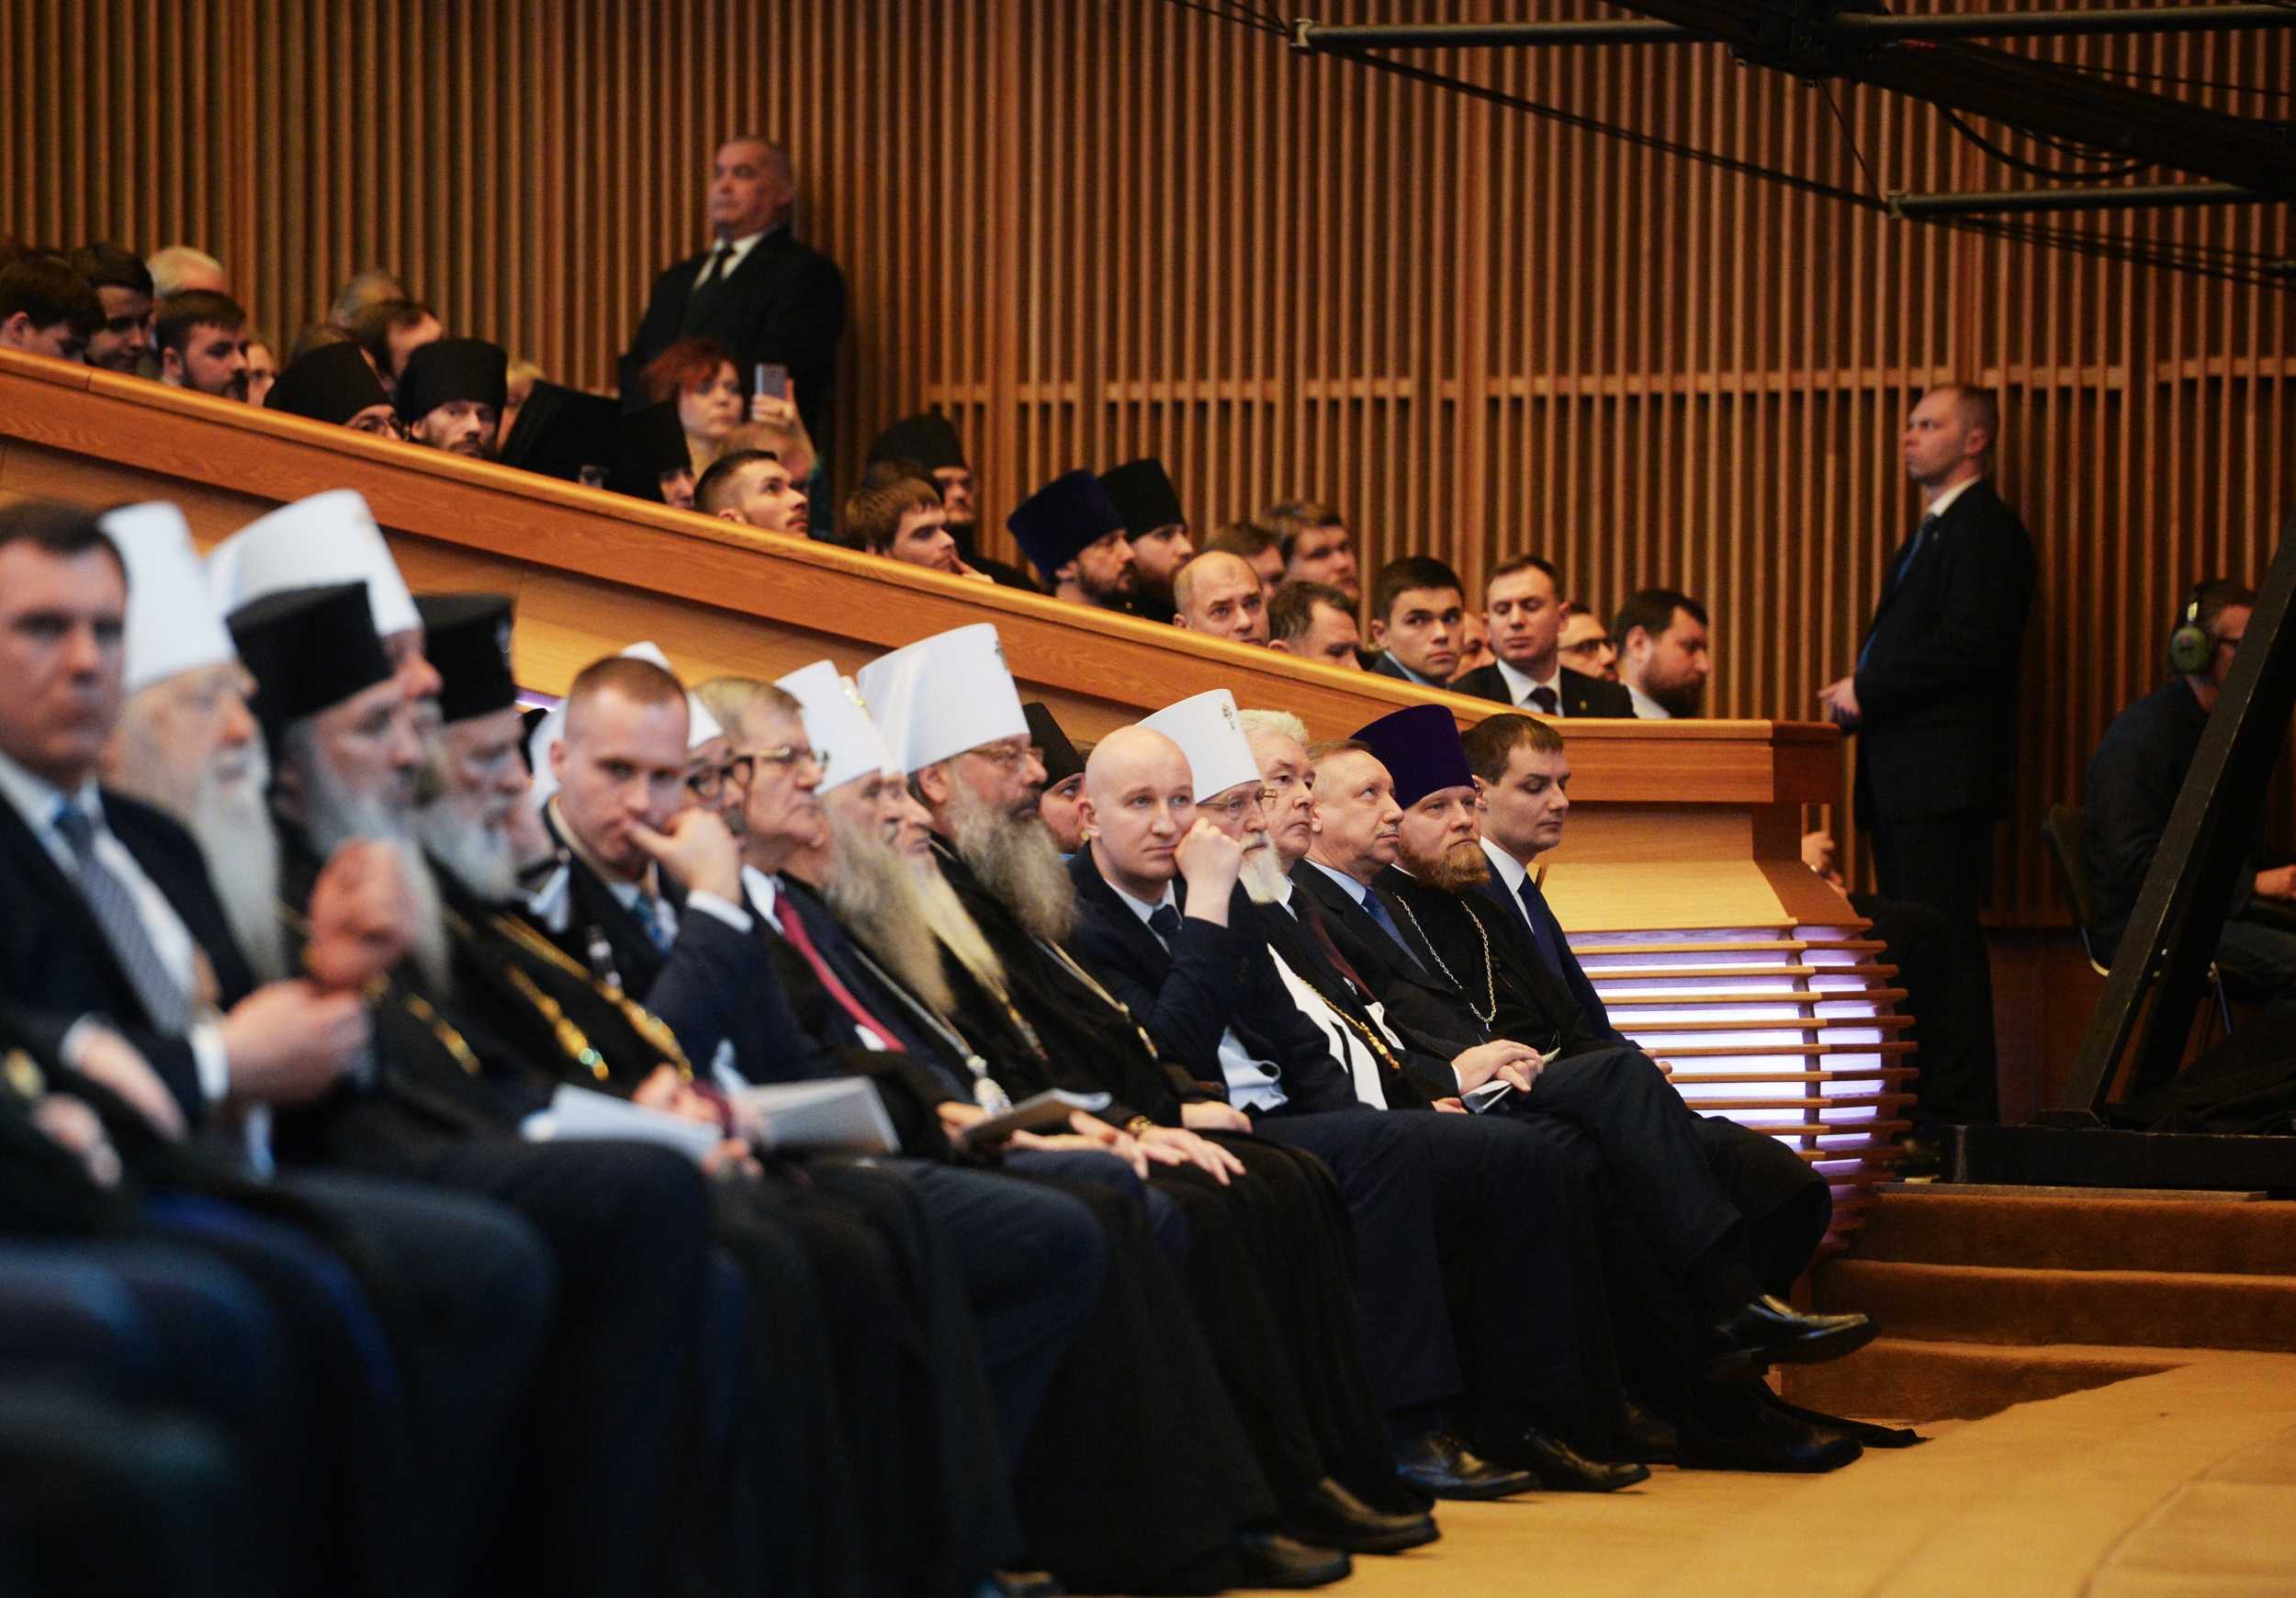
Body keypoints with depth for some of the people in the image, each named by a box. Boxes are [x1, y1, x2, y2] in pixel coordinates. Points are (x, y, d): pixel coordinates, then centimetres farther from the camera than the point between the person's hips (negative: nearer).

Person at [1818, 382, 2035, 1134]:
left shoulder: (1985, 530, -9)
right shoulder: (1930, 533, 23)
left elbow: (1969, 647, -20)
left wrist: (1867, 689, -14)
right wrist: (1858, 692, 6)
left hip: (1944, 776, -10)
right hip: (1901, 776, 10)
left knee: (1945, 944, -11)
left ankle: (1960, 1117, -10)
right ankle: (1922, 1110, 14)